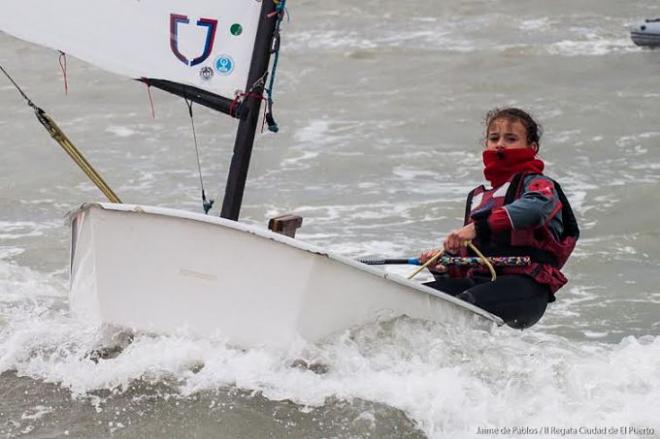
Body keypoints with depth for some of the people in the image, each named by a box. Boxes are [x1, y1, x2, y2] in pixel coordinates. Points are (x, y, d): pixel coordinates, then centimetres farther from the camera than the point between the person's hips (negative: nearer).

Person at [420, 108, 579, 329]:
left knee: (465, 303, -38)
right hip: (478, 279, 7)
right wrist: (443, 265, 5)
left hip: (526, 285, -7)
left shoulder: (538, 184, 6)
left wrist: (479, 226, -31)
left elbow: (536, 207, -22)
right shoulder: (477, 198, 28)